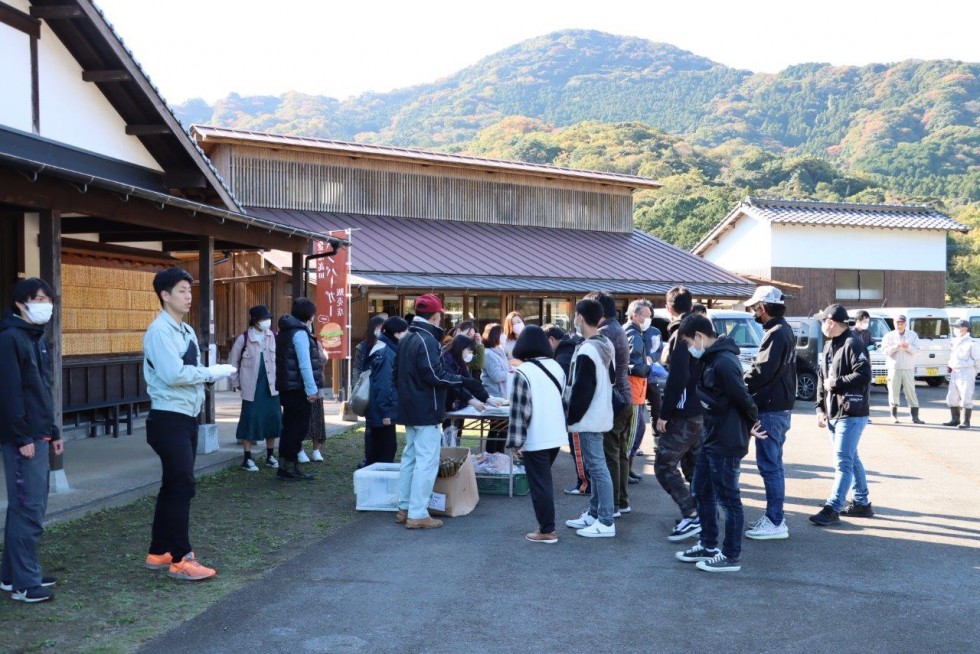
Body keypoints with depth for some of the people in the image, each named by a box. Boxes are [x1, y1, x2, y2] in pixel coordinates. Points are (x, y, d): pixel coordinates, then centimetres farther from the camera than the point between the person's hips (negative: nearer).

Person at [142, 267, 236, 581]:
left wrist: (215, 372, -4)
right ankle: (180, 560, 0)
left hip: (187, 417, 9)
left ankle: (159, 553, 26)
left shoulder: (187, 331, 14)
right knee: (182, 486, -8)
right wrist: (212, 372, -16)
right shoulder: (160, 331, -15)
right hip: (169, 419, -9)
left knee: (173, 486, 15)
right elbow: (173, 374, -25)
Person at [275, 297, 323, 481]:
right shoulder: (300, 333, -14)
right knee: (299, 428, -3)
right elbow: (305, 364, -20)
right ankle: (289, 467, 1)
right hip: (299, 389, -9)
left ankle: (285, 466, 20)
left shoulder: (285, 331, 15)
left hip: (287, 388, 9)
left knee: (290, 427, 15)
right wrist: (311, 389, -19)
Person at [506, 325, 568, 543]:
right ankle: (546, 524, 23)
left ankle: (547, 530, 6)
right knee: (545, 481, 19)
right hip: (556, 435, 7)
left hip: (535, 439, -7)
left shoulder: (523, 372, -14)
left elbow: (520, 410, -16)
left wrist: (516, 441, -11)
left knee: (539, 484, 2)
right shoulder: (556, 366, 8)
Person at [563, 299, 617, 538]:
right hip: (601, 415, 10)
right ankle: (594, 513, 25)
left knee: (597, 467, -6)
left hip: (590, 418, -10)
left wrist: (571, 417, -9)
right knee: (596, 466, 16)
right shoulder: (606, 345, 10)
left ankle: (606, 522, -3)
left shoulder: (586, 351, -21)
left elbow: (582, 390, -21)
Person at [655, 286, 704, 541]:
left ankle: (691, 515, -13)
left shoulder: (680, 334, -15)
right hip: (703, 411, 9)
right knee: (695, 463, 18)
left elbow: (677, 378, -23)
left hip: (684, 413, -9)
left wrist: (664, 413, -17)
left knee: (664, 466, -5)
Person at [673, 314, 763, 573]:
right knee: (702, 493, 18)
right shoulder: (711, 359, 10)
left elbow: (742, 397, -21)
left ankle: (731, 556, 12)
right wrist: (749, 425, 6)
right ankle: (708, 545, 31)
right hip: (711, 440, 10)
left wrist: (752, 422, -3)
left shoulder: (724, 362, -22)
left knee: (728, 498, 1)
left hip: (727, 444, -10)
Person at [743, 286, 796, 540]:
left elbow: (762, 371, -25)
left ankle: (775, 522, 0)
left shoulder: (776, 334, -18)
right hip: (779, 406, 10)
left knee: (769, 464, -5)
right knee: (772, 464, 16)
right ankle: (773, 517, 25)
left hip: (771, 410, -10)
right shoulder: (783, 330, 15)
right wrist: (746, 385, 6)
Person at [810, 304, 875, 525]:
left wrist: (835, 383, -15)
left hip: (851, 414, -9)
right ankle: (862, 503, 27)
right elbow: (822, 379, 17)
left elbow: (863, 375, -23)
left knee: (843, 462, -7)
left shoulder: (853, 344, -14)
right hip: (833, 413, 9)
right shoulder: (829, 345, 15)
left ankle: (832, 509, -6)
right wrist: (820, 408, 10)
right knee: (851, 459, 17)